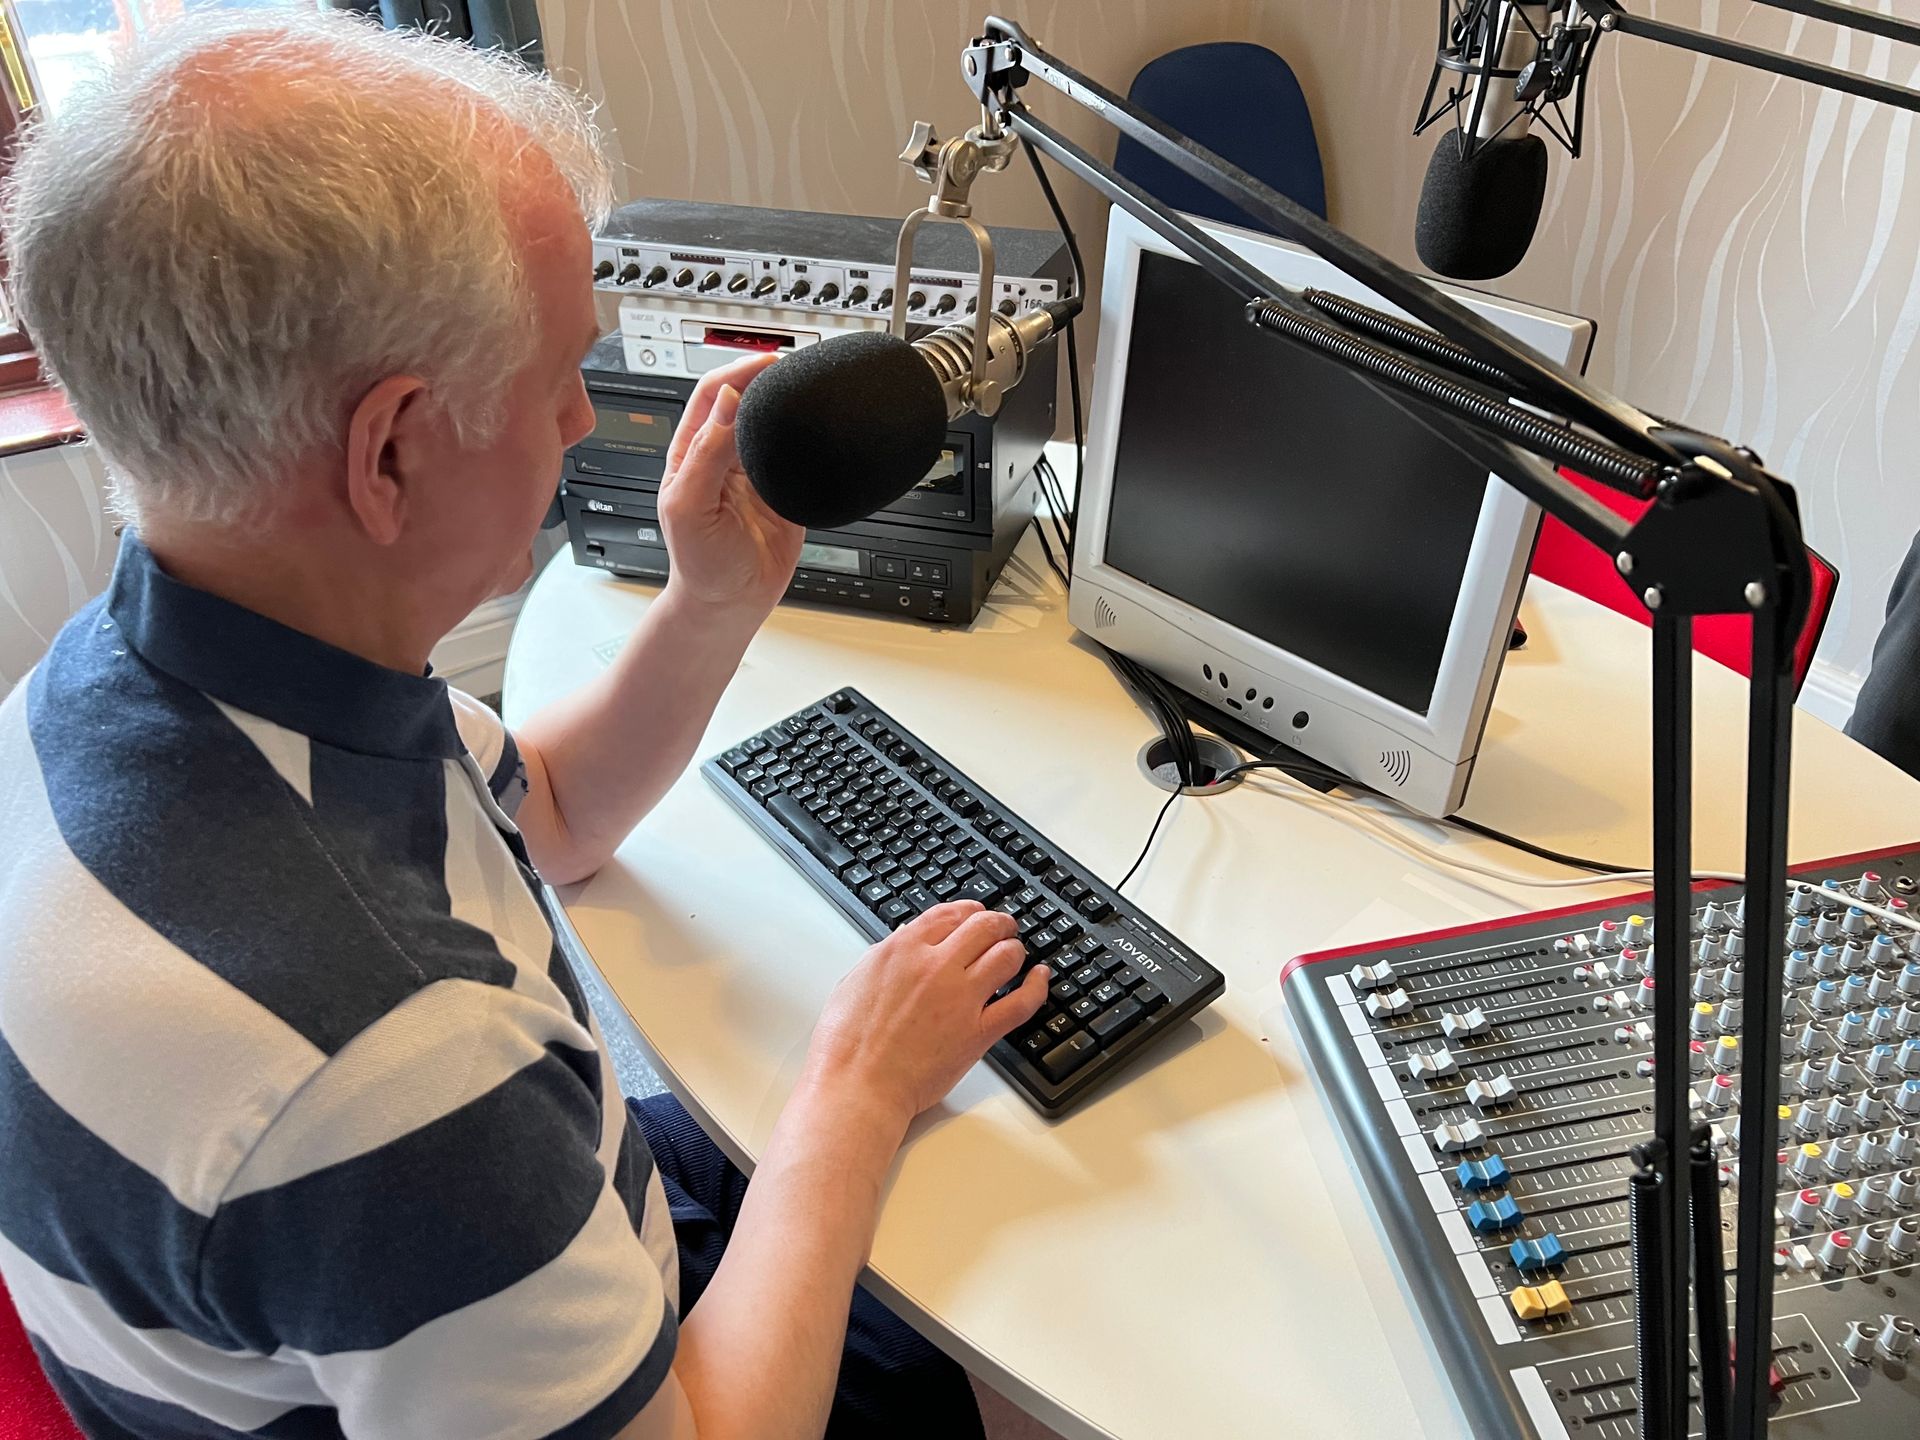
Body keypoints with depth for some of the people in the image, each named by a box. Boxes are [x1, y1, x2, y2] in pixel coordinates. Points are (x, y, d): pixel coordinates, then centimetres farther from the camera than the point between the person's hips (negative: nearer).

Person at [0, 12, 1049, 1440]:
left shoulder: (130, 657, -12)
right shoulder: (368, 1047, -44)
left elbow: (548, 815, 4)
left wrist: (718, 604, -10)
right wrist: (860, 1092, -20)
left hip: (573, 1213, 7)